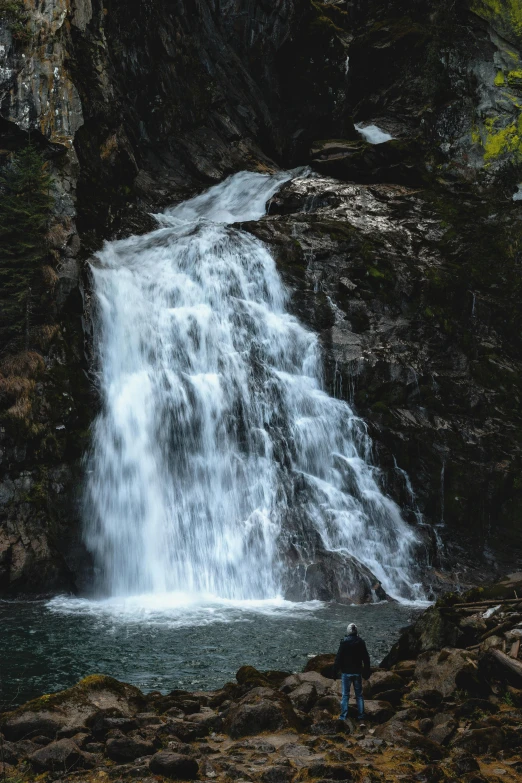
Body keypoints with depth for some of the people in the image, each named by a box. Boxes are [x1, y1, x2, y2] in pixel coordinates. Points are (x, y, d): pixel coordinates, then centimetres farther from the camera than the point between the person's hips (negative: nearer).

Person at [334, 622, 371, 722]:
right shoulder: (361, 642, -3)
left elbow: (338, 658, -11)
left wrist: (335, 671, -2)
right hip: (357, 672, 2)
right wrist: (366, 672, 13)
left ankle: (343, 716, 3)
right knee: (359, 695, 12)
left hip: (346, 672, -2)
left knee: (345, 695, 3)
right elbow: (366, 658, 3)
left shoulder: (344, 642, -12)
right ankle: (361, 715, 15)